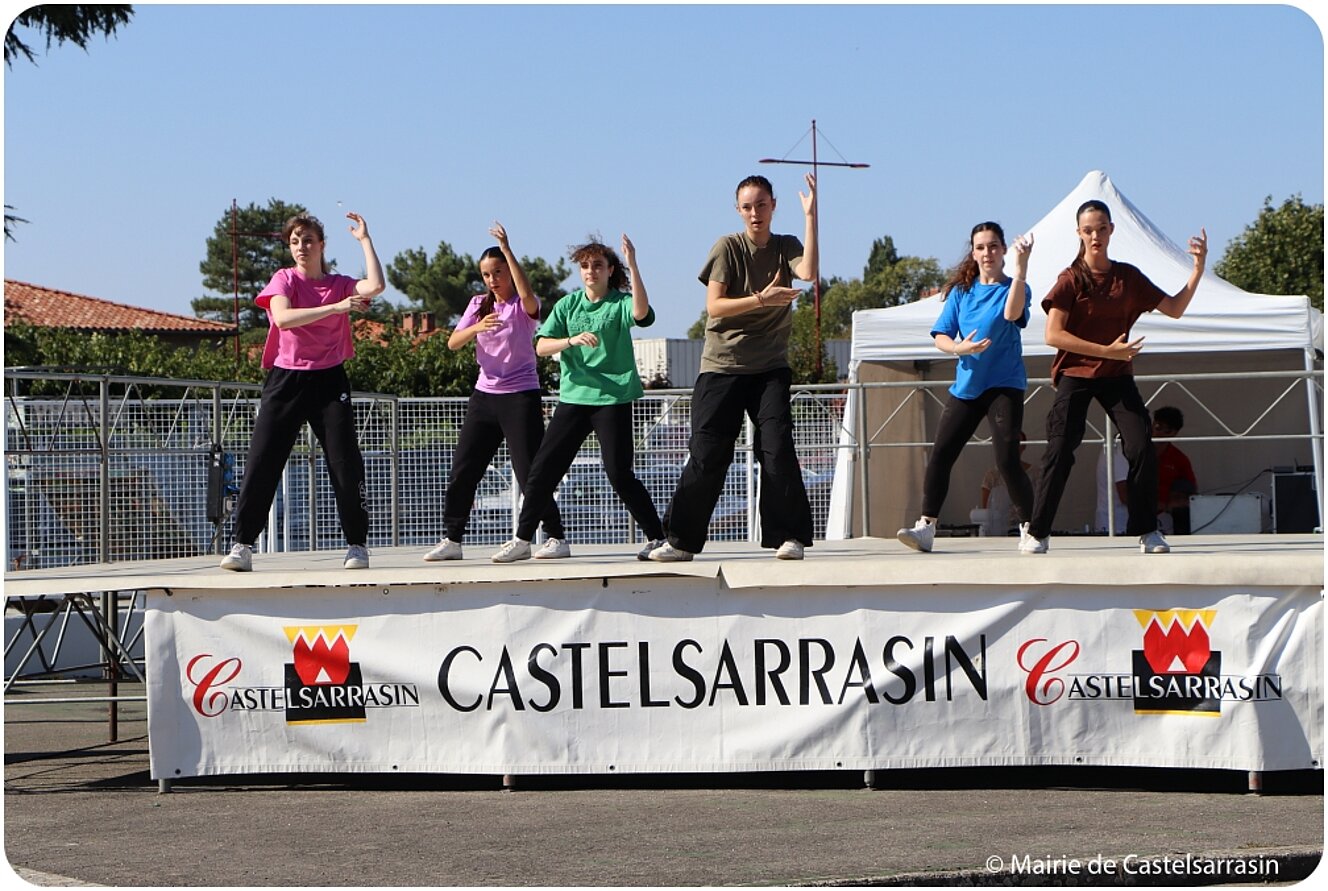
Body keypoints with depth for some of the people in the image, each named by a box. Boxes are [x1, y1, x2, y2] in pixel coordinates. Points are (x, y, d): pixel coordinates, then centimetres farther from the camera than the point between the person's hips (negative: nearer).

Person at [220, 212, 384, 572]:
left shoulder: (340, 285, 6)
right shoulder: (284, 279, 2)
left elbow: (375, 286, -13)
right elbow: (283, 317, -18)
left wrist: (365, 240, -7)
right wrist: (334, 307, -25)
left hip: (328, 380, 1)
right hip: (286, 379, -1)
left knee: (346, 463, -4)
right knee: (261, 463, -5)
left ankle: (357, 545, 6)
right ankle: (242, 546, -1)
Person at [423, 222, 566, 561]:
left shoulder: (524, 306, -4)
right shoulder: (479, 305, 8)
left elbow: (527, 294, -30)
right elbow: (452, 343, -3)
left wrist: (507, 250, -33)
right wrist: (478, 327, -24)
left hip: (521, 396, -5)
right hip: (484, 395, 5)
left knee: (530, 472, -8)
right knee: (462, 470, 3)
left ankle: (555, 536, 1)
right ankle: (452, 539, 10)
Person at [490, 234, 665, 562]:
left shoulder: (620, 303, -1)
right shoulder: (567, 305, 9)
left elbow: (641, 311, -26)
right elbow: (542, 346, 0)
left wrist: (632, 264, -29)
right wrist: (572, 340, -19)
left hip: (613, 398, -4)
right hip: (573, 397, 4)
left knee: (619, 473, -8)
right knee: (543, 468, 2)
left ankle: (656, 537, 4)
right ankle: (522, 540, 12)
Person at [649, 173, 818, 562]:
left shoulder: (787, 247, 5)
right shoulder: (728, 247, -3)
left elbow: (808, 273, -18)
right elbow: (714, 306, -10)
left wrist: (810, 217, -19)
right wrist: (760, 300, -23)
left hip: (770, 367, 1)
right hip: (721, 366, -1)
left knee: (778, 450, -11)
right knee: (706, 456, -3)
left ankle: (789, 536, -2)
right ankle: (681, 540, 6)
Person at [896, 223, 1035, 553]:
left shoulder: (1013, 288, -1)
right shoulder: (961, 291, 9)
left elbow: (1012, 313, -25)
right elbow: (940, 337, 5)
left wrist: (1021, 267, -33)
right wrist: (959, 347, -18)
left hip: (1004, 386, -4)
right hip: (965, 386, 4)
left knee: (1007, 460, -12)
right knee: (940, 454, -5)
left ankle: (1029, 528, 0)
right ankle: (925, 527, -3)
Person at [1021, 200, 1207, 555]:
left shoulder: (1128, 277, 5)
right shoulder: (1071, 279, -6)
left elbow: (1175, 308, 8)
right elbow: (1053, 335, -15)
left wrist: (1198, 269, -4)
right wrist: (1107, 351, -18)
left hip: (1117, 376, 3)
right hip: (1075, 374, -3)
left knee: (1142, 449, -9)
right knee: (1059, 452, -11)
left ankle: (1147, 531, 1)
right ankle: (1037, 533, -3)